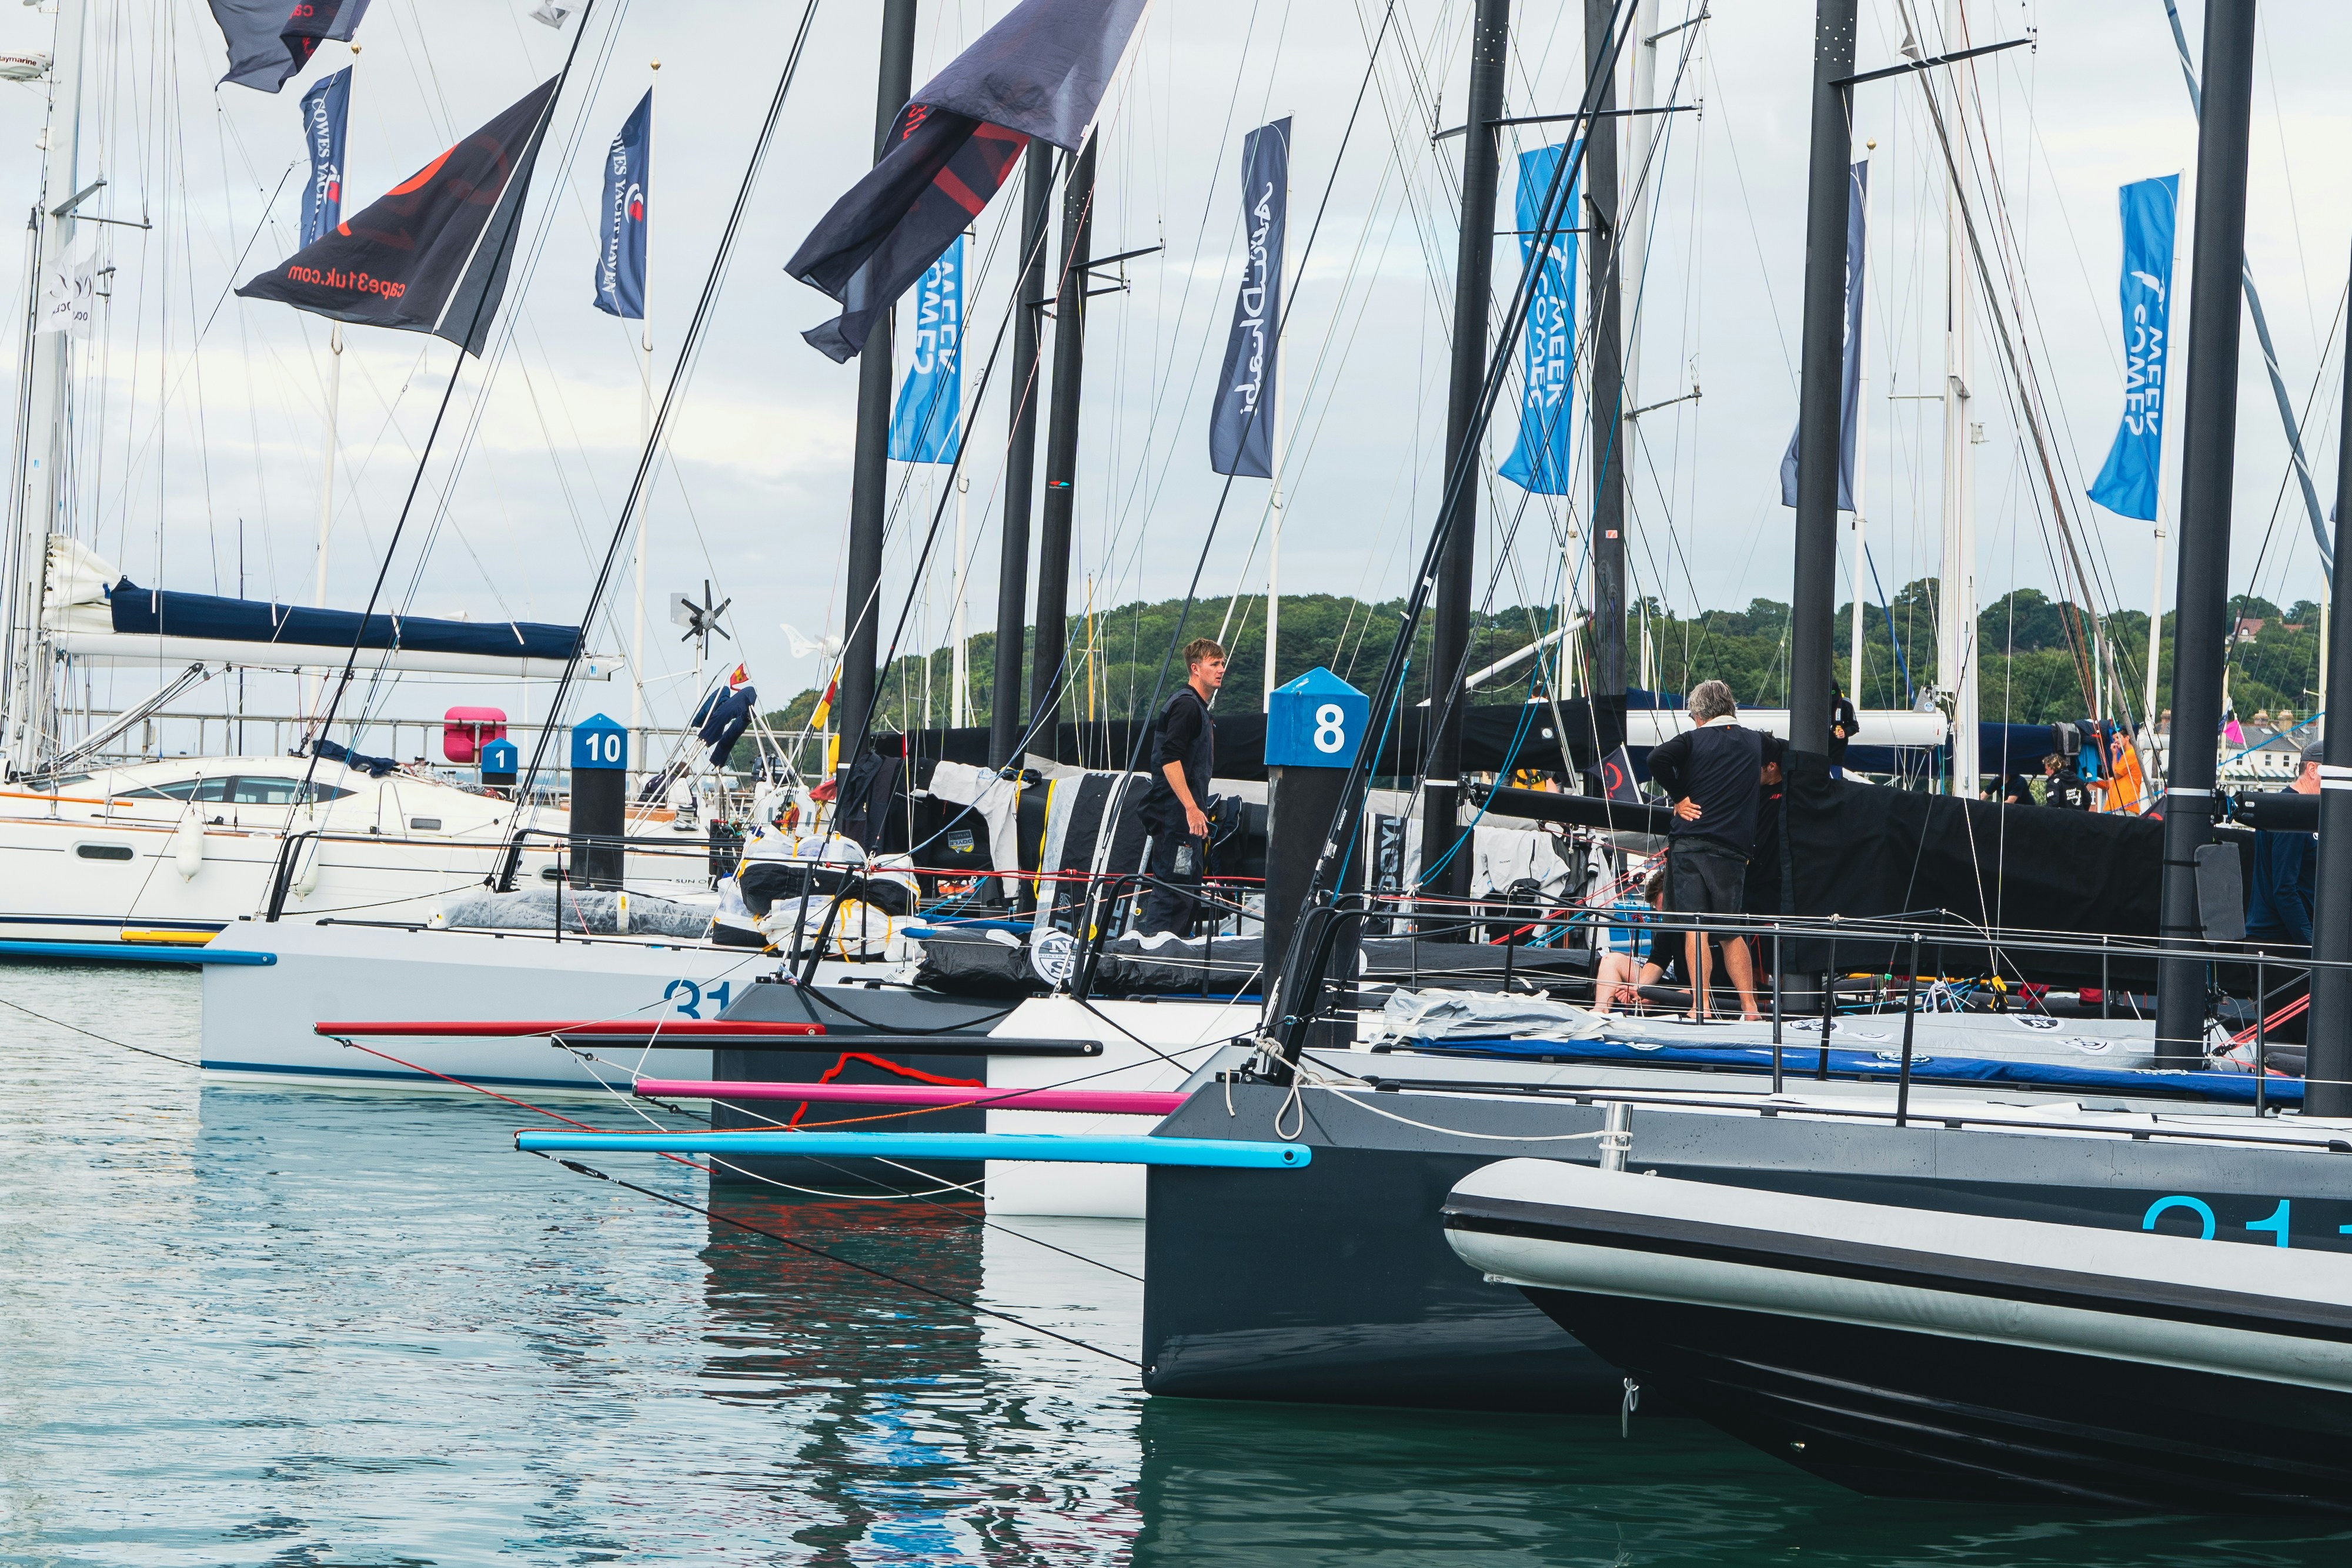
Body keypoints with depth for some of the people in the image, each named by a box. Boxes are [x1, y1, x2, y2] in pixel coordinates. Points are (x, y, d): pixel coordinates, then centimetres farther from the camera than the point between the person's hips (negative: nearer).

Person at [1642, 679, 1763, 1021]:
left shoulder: (1694, 739, 0)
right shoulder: (1757, 743, 11)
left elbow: (1658, 759, -16)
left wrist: (1679, 797, -6)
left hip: (1690, 844, -3)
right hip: (1733, 850, 3)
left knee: (1695, 928, -4)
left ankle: (1701, 1007, -10)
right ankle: (1749, 1006, 9)